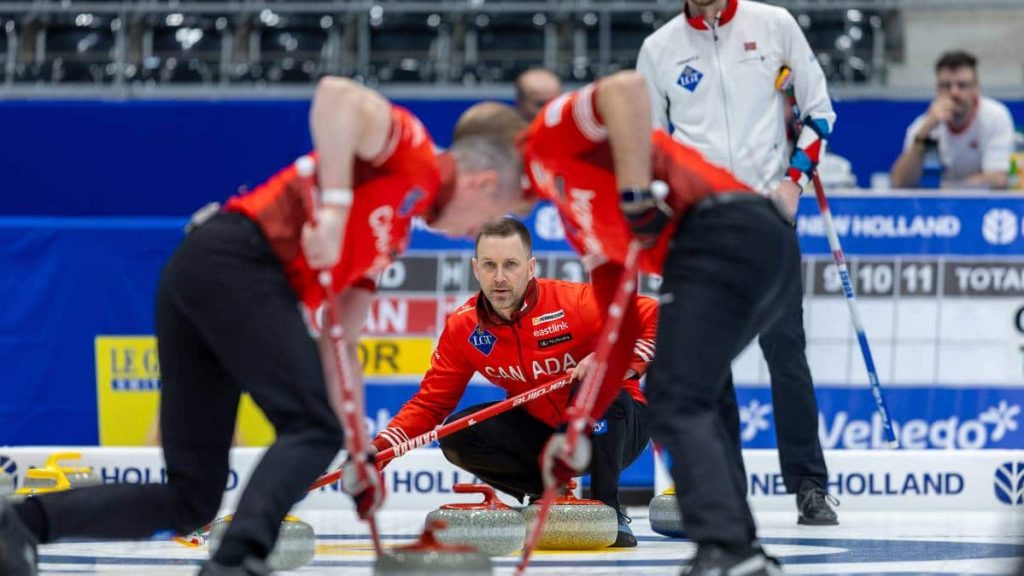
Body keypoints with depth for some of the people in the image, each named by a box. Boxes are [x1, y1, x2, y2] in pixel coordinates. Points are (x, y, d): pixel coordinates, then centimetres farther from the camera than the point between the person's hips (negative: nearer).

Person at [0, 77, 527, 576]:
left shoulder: (395, 233, 31)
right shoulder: (412, 154, 5)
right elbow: (336, 95, -16)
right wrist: (334, 205, -20)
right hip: (237, 263, -9)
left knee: (191, 498, 3)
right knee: (312, 427, -17)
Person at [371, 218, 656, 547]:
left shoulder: (575, 303, -23)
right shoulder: (463, 328, -8)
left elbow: (658, 320, -25)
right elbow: (431, 402, -3)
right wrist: (381, 448, -19)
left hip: (615, 428, -4)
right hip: (544, 433, 4)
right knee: (458, 437, -18)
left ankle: (609, 511, -22)